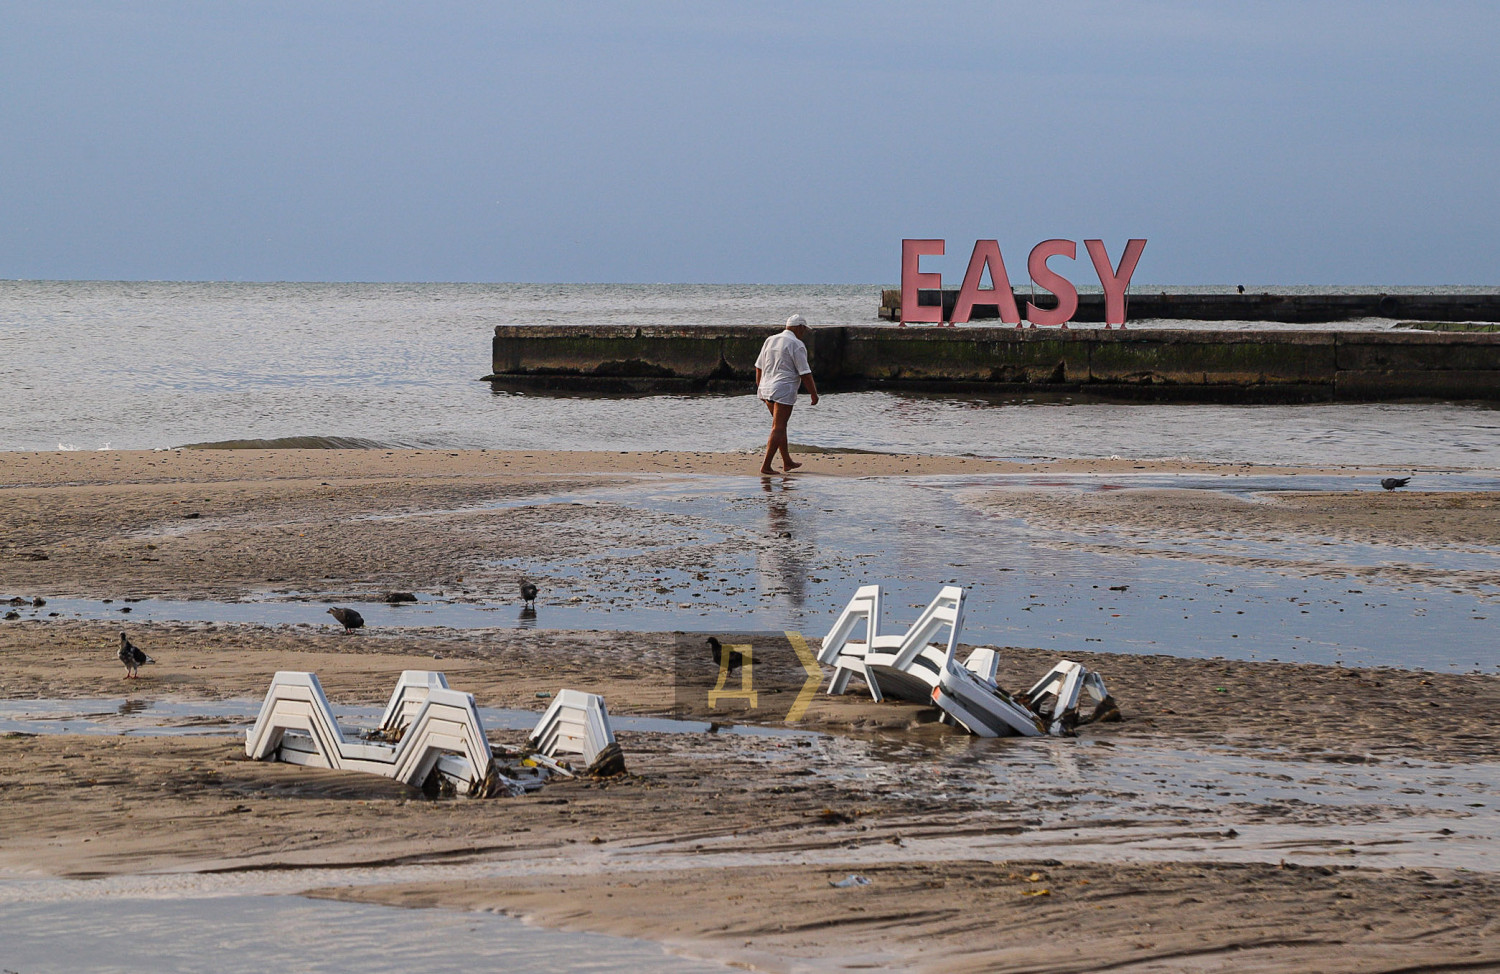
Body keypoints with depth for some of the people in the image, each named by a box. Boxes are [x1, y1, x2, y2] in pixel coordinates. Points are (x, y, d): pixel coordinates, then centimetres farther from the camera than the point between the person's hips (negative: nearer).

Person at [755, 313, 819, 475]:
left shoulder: (770, 341, 12)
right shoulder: (796, 345, -10)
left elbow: (759, 367, 17)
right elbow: (805, 373, -12)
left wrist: (760, 388, 26)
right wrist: (814, 394, -4)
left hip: (766, 389, 8)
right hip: (784, 390, -8)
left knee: (781, 425, 19)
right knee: (778, 428, -6)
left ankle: (787, 461, 26)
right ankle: (765, 466, -12)